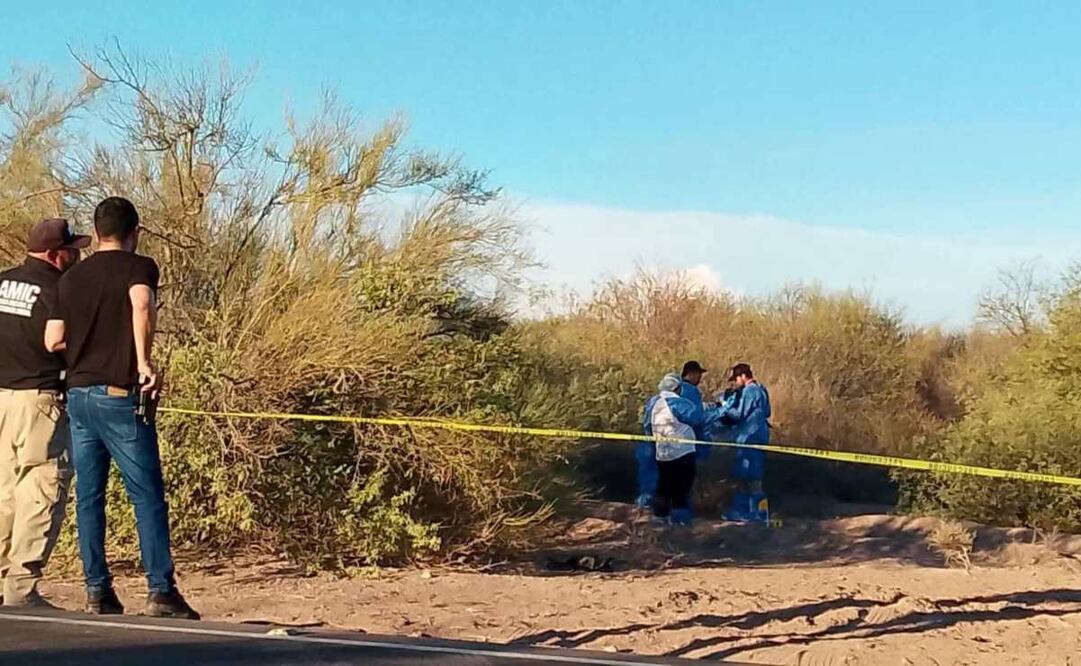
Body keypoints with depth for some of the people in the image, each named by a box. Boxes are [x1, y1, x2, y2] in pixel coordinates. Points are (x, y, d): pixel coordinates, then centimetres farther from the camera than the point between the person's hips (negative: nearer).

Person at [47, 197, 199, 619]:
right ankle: (161, 591, -5)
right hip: (119, 395, -6)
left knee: (89, 496, 9)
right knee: (147, 494, -2)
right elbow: (142, 304, -25)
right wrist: (145, 362, -23)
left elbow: (52, 340, 10)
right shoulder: (138, 267, -4)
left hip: (78, 395, 6)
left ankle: (97, 591, 9)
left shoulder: (71, 278, 12)